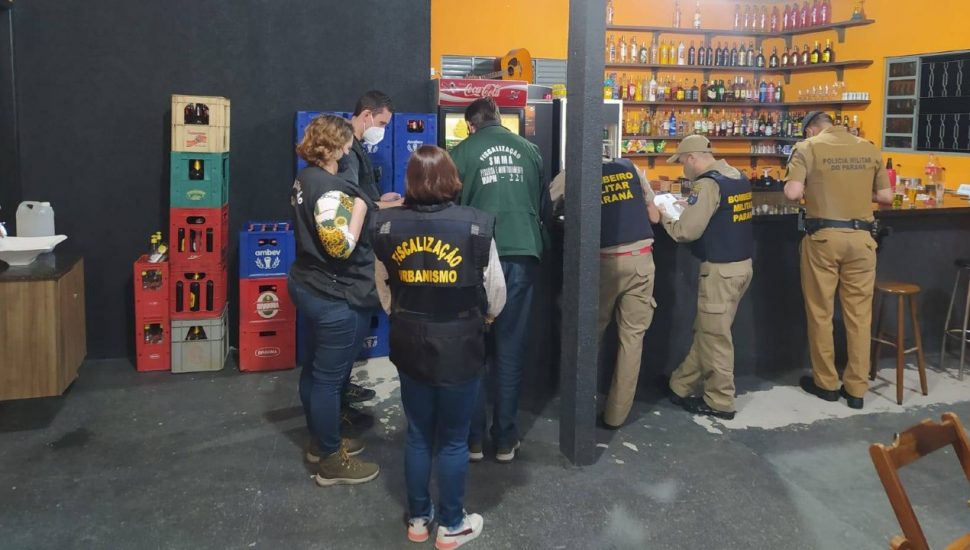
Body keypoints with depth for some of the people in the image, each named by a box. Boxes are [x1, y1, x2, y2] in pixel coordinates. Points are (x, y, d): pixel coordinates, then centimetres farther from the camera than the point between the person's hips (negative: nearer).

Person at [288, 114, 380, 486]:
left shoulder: (306, 179, 10)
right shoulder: (329, 188, -22)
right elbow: (341, 246, -29)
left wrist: (371, 206, 13)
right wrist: (360, 206, -18)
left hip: (310, 287, 11)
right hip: (335, 297, -11)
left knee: (315, 368, 20)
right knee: (329, 377, 0)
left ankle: (320, 441, 36)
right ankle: (331, 462, 13)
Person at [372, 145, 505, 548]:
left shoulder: (387, 226, -6)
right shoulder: (476, 225, -16)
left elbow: (384, 291, 7)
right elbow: (496, 291, -6)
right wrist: (483, 317, 16)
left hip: (409, 344, 3)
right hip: (459, 346, -3)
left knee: (418, 435, 19)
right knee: (453, 440, 12)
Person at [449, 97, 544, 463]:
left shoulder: (463, 151, -1)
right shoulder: (529, 149, 10)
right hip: (523, 254, 3)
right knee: (511, 349, 9)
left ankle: (472, 438, 16)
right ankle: (505, 440, 15)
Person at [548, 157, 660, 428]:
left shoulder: (569, 176, 4)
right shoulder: (631, 168, 11)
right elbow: (654, 217, 15)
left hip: (604, 261, -1)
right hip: (641, 259, 2)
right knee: (632, 335, 7)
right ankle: (616, 414, 11)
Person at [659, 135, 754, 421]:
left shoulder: (708, 184, -17)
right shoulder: (739, 177, 10)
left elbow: (686, 232, -18)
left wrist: (665, 217, 0)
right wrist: (692, 205, 15)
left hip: (721, 269, -9)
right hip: (742, 264, 9)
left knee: (715, 336, 3)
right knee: (705, 330, 16)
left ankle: (720, 402, 13)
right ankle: (680, 386, 28)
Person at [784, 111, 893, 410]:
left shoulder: (807, 147, -2)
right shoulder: (869, 148, 9)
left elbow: (793, 193, -13)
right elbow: (886, 197, 9)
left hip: (823, 236, -3)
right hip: (861, 237, 3)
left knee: (820, 312, 9)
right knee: (859, 313, 9)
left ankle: (826, 383, 19)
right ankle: (856, 388, 16)